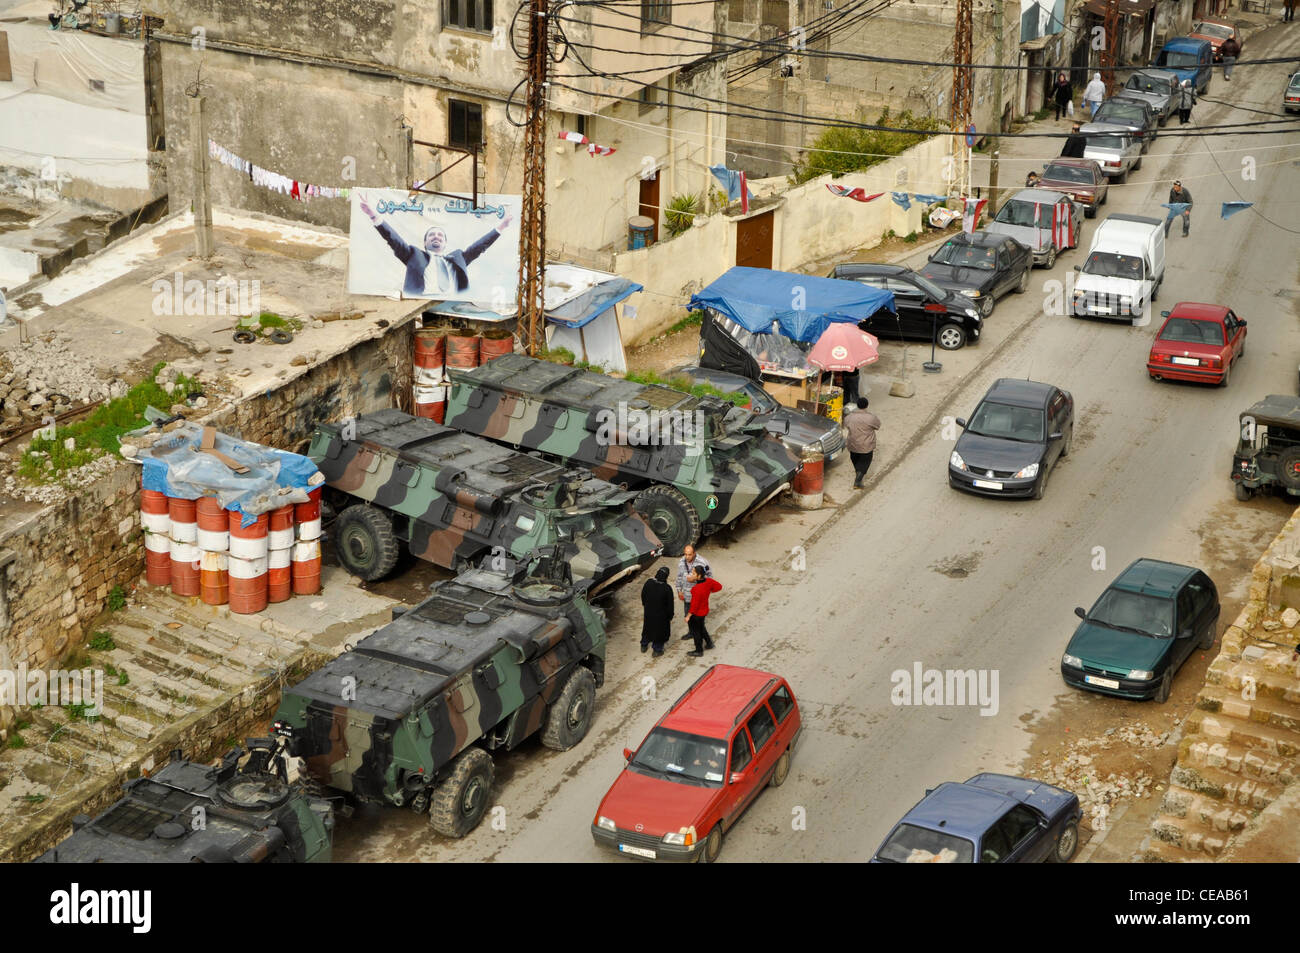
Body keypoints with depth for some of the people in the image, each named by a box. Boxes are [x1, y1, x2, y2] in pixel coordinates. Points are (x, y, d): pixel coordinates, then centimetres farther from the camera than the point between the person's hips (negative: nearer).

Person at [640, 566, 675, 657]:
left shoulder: (648, 583, -17)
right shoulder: (667, 588, -27)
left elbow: (643, 596, 1)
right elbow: (670, 604, -16)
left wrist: (645, 605, 21)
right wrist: (670, 616, -1)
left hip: (648, 612, 4)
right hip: (661, 615, -4)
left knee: (647, 628, 26)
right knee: (659, 630, 17)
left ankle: (644, 646, 43)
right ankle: (657, 650, 30)